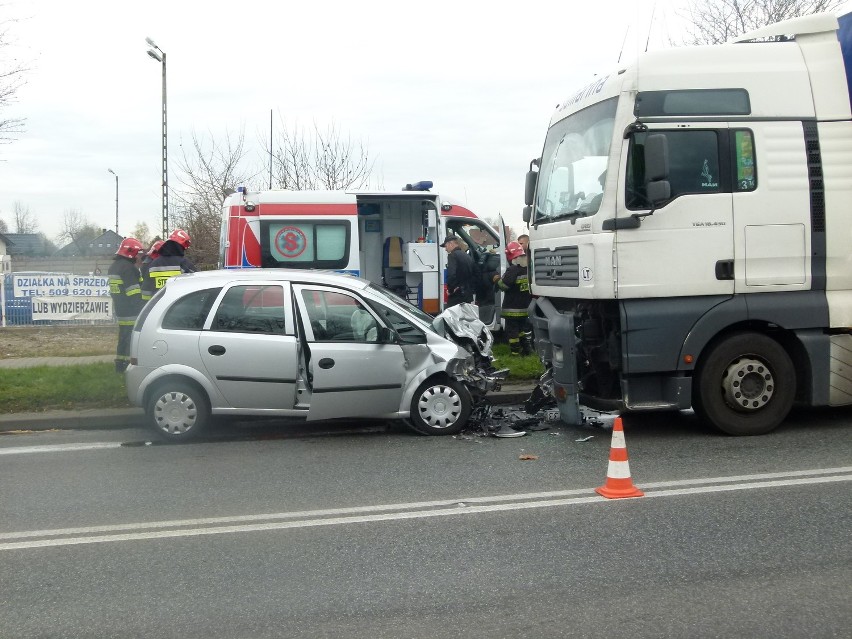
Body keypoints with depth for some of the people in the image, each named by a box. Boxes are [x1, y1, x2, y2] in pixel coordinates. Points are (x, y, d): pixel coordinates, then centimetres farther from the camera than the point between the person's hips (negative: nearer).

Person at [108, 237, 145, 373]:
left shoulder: (114, 266, 16)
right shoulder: (128, 267, -16)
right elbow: (134, 292, -20)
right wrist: (143, 309, -18)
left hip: (119, 310, 10)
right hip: (131, 312, -10)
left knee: (123, 338, 16)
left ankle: (120, 365, 20)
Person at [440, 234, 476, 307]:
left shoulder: (453, 255, -10)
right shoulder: (468, 257, 15)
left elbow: (451, 275, -23)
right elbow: (475, 275, 19)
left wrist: (450, 290, -12)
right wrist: (471, 289, 16)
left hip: (456, 296, -8)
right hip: (468, 296, 8)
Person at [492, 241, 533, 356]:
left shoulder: (513, 270, -21)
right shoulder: (528, 268, 6)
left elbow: (504, 285, -26)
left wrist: (497, 280, -6)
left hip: (512, 308, -8)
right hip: (525, 306, 8)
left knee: (512, 329, 1)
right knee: (523, 327, 19)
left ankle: (515, 350, 2)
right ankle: (526, 348, 20)